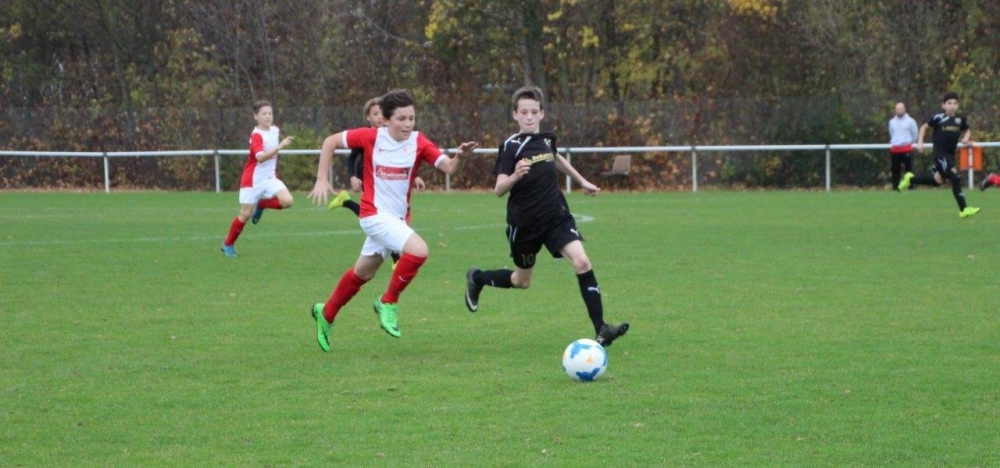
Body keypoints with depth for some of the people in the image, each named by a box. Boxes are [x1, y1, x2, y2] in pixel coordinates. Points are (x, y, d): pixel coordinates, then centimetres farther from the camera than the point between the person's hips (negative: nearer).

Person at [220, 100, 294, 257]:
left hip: (269, 178, 6)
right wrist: (280, 146, -45)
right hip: (253, 180, -6)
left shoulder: (275, 130, 3)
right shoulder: (256, 135, -20)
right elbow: (260, 157, -38)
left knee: (287, 201, -18)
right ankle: (228, 244, 18)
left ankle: (261, 205, 10)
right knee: (245, 214, -2)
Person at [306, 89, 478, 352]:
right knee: (419, 250, -26)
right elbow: (331, 142, -1)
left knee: (363, 273, 20)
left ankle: (326, 313, 41)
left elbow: (448, 167, -19)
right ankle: (389, 302, -8)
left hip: (397, 218, 5)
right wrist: (322, 180, -6)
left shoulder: (418, 143, -7)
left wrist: (460, 157, -41)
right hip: (375, 214, -5)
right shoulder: (372, 137, -12)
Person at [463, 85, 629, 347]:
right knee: (522, 281, 13)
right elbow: (499, 190, -22)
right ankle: (477, 278, 44)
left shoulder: (547, 139, 2)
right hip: (524, 224, -3)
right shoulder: (511, 146, -14)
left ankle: (601, 329, -17)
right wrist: (515, 176, -41)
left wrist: (581, 181, 33)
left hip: (556, 216, 4)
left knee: (582, 263, -17)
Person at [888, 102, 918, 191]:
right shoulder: (892, 122, 14)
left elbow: (914, 135, 8)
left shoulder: (910, 121, 1)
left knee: (909, 168, -7)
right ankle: (895, 188, 10)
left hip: (906, 149, -4)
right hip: (895, 149, 4)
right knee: (895, 169, 5)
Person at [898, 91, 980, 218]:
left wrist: (965, 137, -1)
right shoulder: (938, 118, -9)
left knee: (937, 181, 16)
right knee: (955, 179, -17)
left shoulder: (961, 119, 3)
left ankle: (910, 179, 37)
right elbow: (924, 127, 5)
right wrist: (920, 142, -3)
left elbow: (967, 131, 20)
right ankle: (963, 209, -14)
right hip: (940, 153, -6)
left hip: (951, 154, 6)